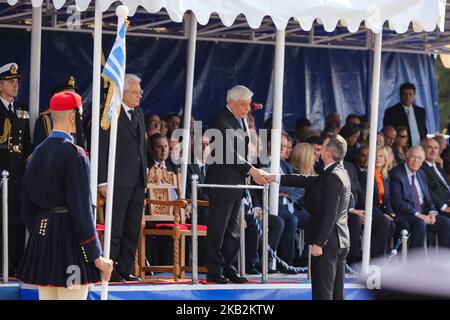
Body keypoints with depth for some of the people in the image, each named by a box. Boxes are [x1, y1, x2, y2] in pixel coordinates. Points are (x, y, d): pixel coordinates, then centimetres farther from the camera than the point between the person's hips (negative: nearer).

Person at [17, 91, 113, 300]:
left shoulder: (38, 153, 8)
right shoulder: (75, 154, -14)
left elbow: (28, 205, 12)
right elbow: (82, 208, -16)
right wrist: (96, 256, -13)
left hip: (42, 237, 8)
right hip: (71, 240, -8)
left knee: (46, 296, 11)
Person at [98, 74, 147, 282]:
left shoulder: (139, 113, 15)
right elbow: (101, 149, -11)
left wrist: (145, 175, 16)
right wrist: (102, 181, -15)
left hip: (137, 182, 7)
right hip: (119, 181, -7)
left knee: (133, 230, 9)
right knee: (115, 228, -5)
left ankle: (125, 270, 14)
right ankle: (110, 271, 0)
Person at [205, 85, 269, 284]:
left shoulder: (241, 120, 15)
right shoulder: (221, 120, -14)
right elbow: (229, 153, -20)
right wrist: (251, 170, -22)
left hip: (236, 182, 9)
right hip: (221, 183, -9)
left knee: (232, 229, 10)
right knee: (218, 228, -5)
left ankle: (228, 268, 15)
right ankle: (214, 271, -2)